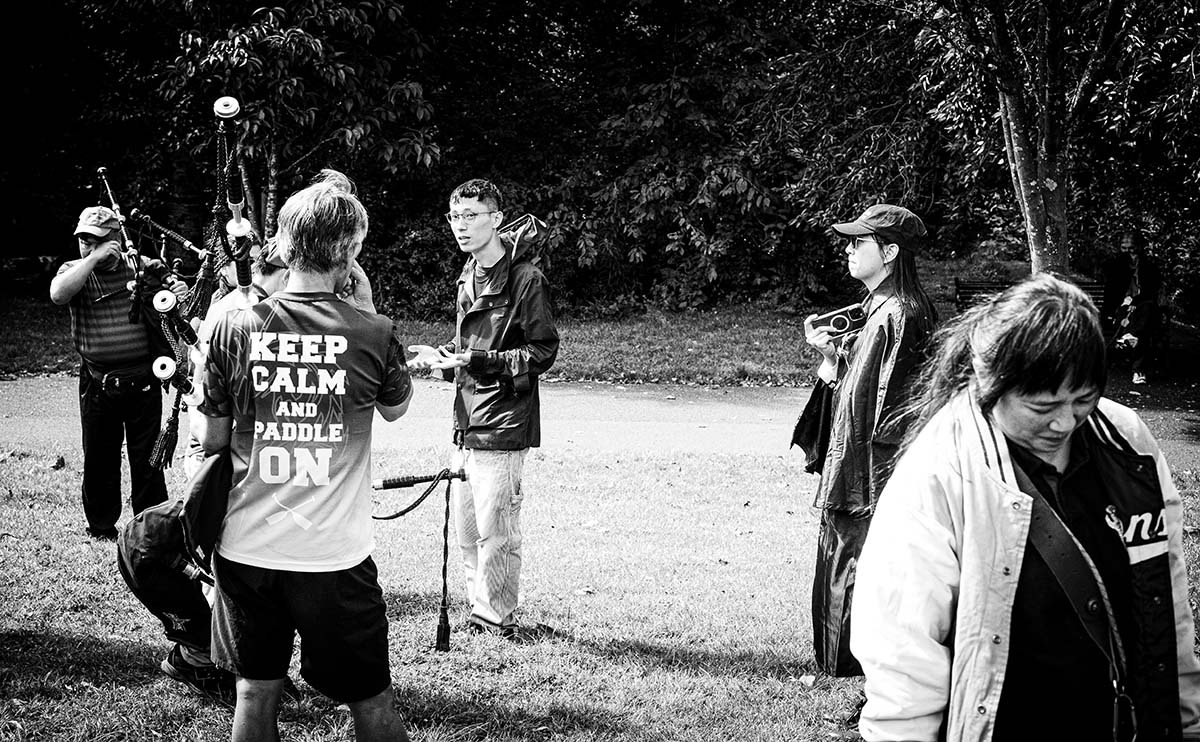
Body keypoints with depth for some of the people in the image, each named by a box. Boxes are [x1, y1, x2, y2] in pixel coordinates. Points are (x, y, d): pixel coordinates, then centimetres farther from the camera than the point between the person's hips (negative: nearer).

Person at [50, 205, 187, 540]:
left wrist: (178, 289, -11)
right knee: (99, 460, 11)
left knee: (147, 460, 5)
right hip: (97, 384, 0)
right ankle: (101, 529, 26)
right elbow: (58, 294, -21)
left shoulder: (140, 266, 3)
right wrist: (94, 258, -21)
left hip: (143, 383, 0)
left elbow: (171, 282, 13)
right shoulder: (74, 270, 0)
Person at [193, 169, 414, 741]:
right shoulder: (372, 333, -10)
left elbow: (210, 440, 2)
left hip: (247, 549, 3)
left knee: (255, 693, 17)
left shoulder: (235, 329, -5)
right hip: (336, 555, -2)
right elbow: (396, 409, 11)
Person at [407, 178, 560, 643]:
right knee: (467, 530, 14)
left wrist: (476, 360, -21)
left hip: (503, 427, -8)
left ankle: (498, 622, 10)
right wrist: (439, 357, 7)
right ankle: (479, 612, 27)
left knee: (494, 531, -3)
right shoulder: (468, 277, 15)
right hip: (468, 423, 8)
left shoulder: (525, 278, -12)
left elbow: (543, 352, -14)